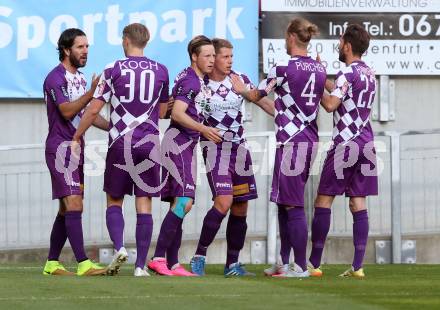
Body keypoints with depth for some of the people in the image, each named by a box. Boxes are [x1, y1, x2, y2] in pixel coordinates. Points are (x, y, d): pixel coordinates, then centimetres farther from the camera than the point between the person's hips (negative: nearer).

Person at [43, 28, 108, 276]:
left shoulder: (80, 78, 17)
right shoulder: (56, 78, -11)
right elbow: (67, 111, -21)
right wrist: (92, 92, -29)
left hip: (76, 147, 9)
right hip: (60, 147, -9)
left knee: (67, 209, 9)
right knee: (74, 204, -16)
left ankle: (52, 263, 15)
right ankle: (83, 263, -22)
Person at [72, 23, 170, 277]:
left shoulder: (114, 70, -3)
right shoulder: (161, 71, 5)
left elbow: (94, 109, -4)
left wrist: (76, 137, 8)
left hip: (120, 142, -1)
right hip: (149, 143, 1)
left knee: (114, 201, 12)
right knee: (144, 204, 2)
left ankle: (119, 247, -11)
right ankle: (141, 265, -2)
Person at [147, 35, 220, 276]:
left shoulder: (199, 81, 17)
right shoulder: (190, 81, -13)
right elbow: (177, 113, -23)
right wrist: (203, 129, -30)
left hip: (187, 145, 11)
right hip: (178, 143, -11)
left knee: (179, 204, 8)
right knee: (183, 202, -18)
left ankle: (173, 264, 9)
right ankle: (159, 258, -21)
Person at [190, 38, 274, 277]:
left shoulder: (239, 80, 5)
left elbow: (264, 102, 7)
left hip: (238, 147, 5)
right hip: (214, 147, -5)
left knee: (240, 208, 4)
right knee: (223, 202, -20)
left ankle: (232, 264, 14)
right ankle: (199, 257, -10)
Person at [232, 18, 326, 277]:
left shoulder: (284, 67, -11)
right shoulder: (320, 69, 9)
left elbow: (257, 95, 1)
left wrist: (240, 89, 23)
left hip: (291, 140, -7)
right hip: (311, 139, 7)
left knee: (293, 205, -4)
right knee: (285, 203, 15)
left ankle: (301, 266, -4)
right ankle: (284, 263, 18)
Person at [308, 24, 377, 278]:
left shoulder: (348, 73, -11)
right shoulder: (369, 73, 14)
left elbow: (331, 104, -18)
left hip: (346, 143, -8)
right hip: (366, 143, 8)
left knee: (324, 200, -2)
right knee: (358, 203, 4)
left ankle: (314, 263, -3)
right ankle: (358, 266, -1)